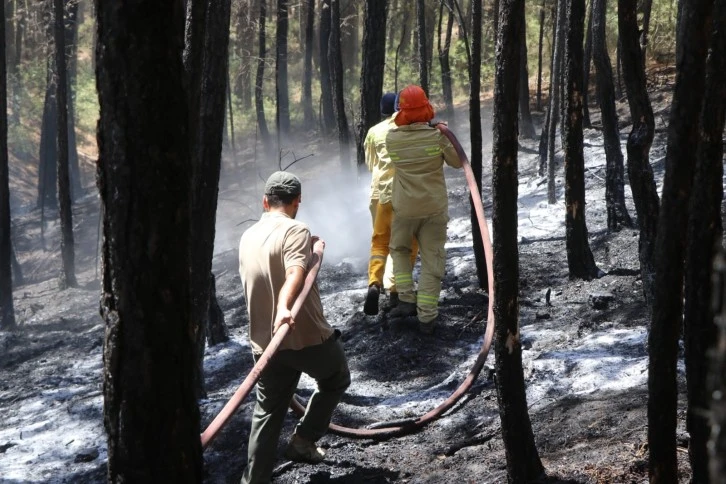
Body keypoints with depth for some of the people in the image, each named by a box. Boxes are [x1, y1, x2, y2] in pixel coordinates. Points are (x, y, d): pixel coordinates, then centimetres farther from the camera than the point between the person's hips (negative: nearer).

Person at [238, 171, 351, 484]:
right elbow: (295, 273, -31)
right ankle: (303, 440, 17)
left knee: (268, 412, 15)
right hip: (306, 336, -6)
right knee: (336, 379, 23)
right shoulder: (295, 231, -12)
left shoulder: (247, 238, 10)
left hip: (264, 343, 6)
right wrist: (284, 308, -47)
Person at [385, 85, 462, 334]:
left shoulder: (392, 138, -12)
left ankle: (407, 300, 13)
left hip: (404, 208, 1)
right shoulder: (437, 136, -15)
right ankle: (426, 316, 6)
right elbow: (457, 162, -2)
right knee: (431, 260, 7)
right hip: (434, 208, -1)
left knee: (399, 250, 25)